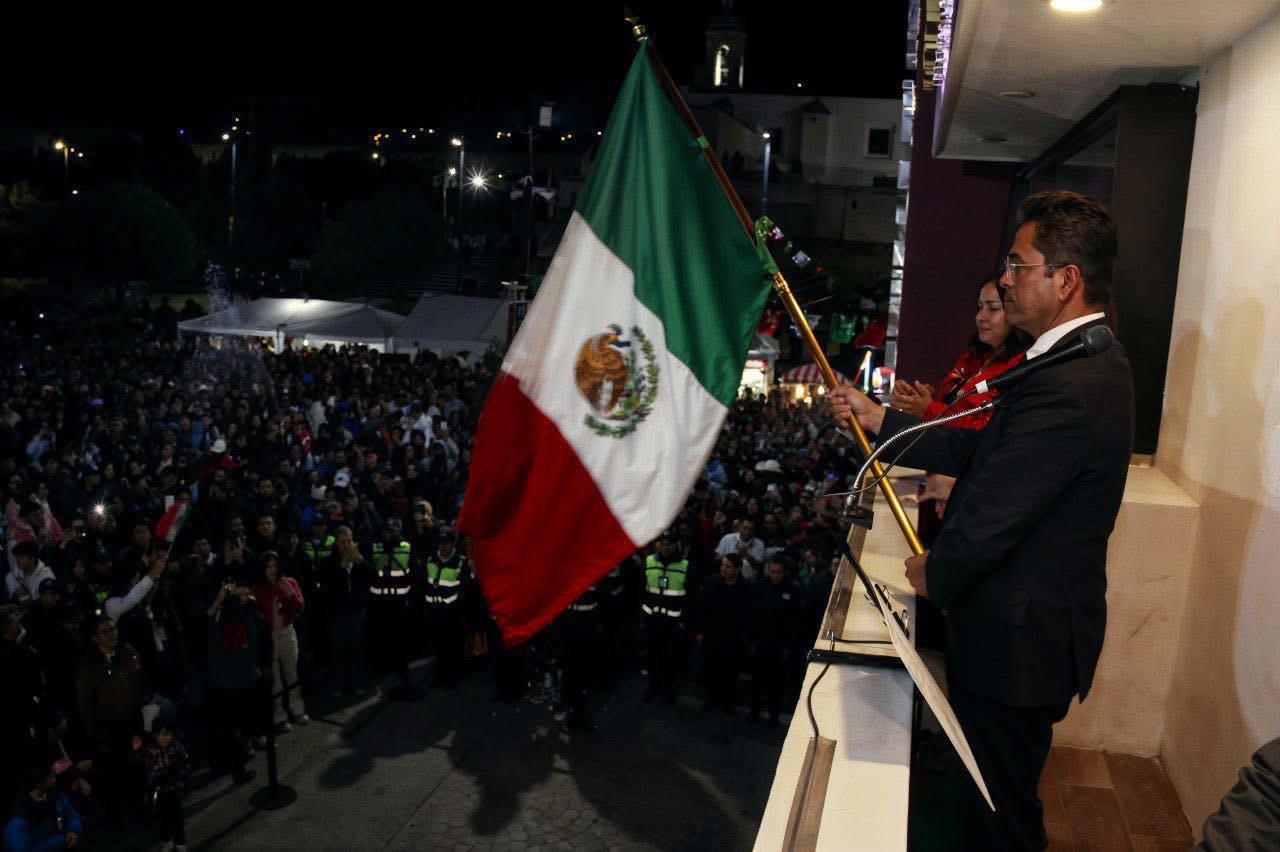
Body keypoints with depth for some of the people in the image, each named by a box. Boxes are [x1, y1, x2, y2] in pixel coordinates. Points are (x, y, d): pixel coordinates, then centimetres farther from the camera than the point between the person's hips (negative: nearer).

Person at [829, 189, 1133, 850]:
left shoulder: (1069, 385, -30)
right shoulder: (1088, 363, 7)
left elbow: (991, 512, -27)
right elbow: (977, 450, 9)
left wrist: (935, 575, -9)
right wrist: (878, 419, 7)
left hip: (1020, 640, -10)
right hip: (1032, 626, 10)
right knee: (996, 792, 27)